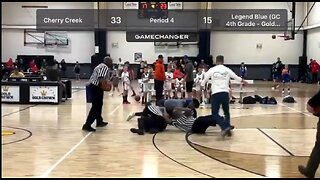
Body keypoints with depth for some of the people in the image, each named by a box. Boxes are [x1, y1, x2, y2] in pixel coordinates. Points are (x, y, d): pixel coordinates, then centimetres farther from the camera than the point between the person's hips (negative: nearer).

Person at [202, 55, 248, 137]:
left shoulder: (211, 70, 4)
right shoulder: (227, 70, 7)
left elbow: (204, 80, 14)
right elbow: (237, 78, 19)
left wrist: (202, 86, 36)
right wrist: (244, 81, 39)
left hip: (215, 93, -2)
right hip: (225, 93, 2)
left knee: (215, 114, 2)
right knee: (226, 112, 20)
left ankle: (225, 127, -16)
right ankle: (227, 128, 15)